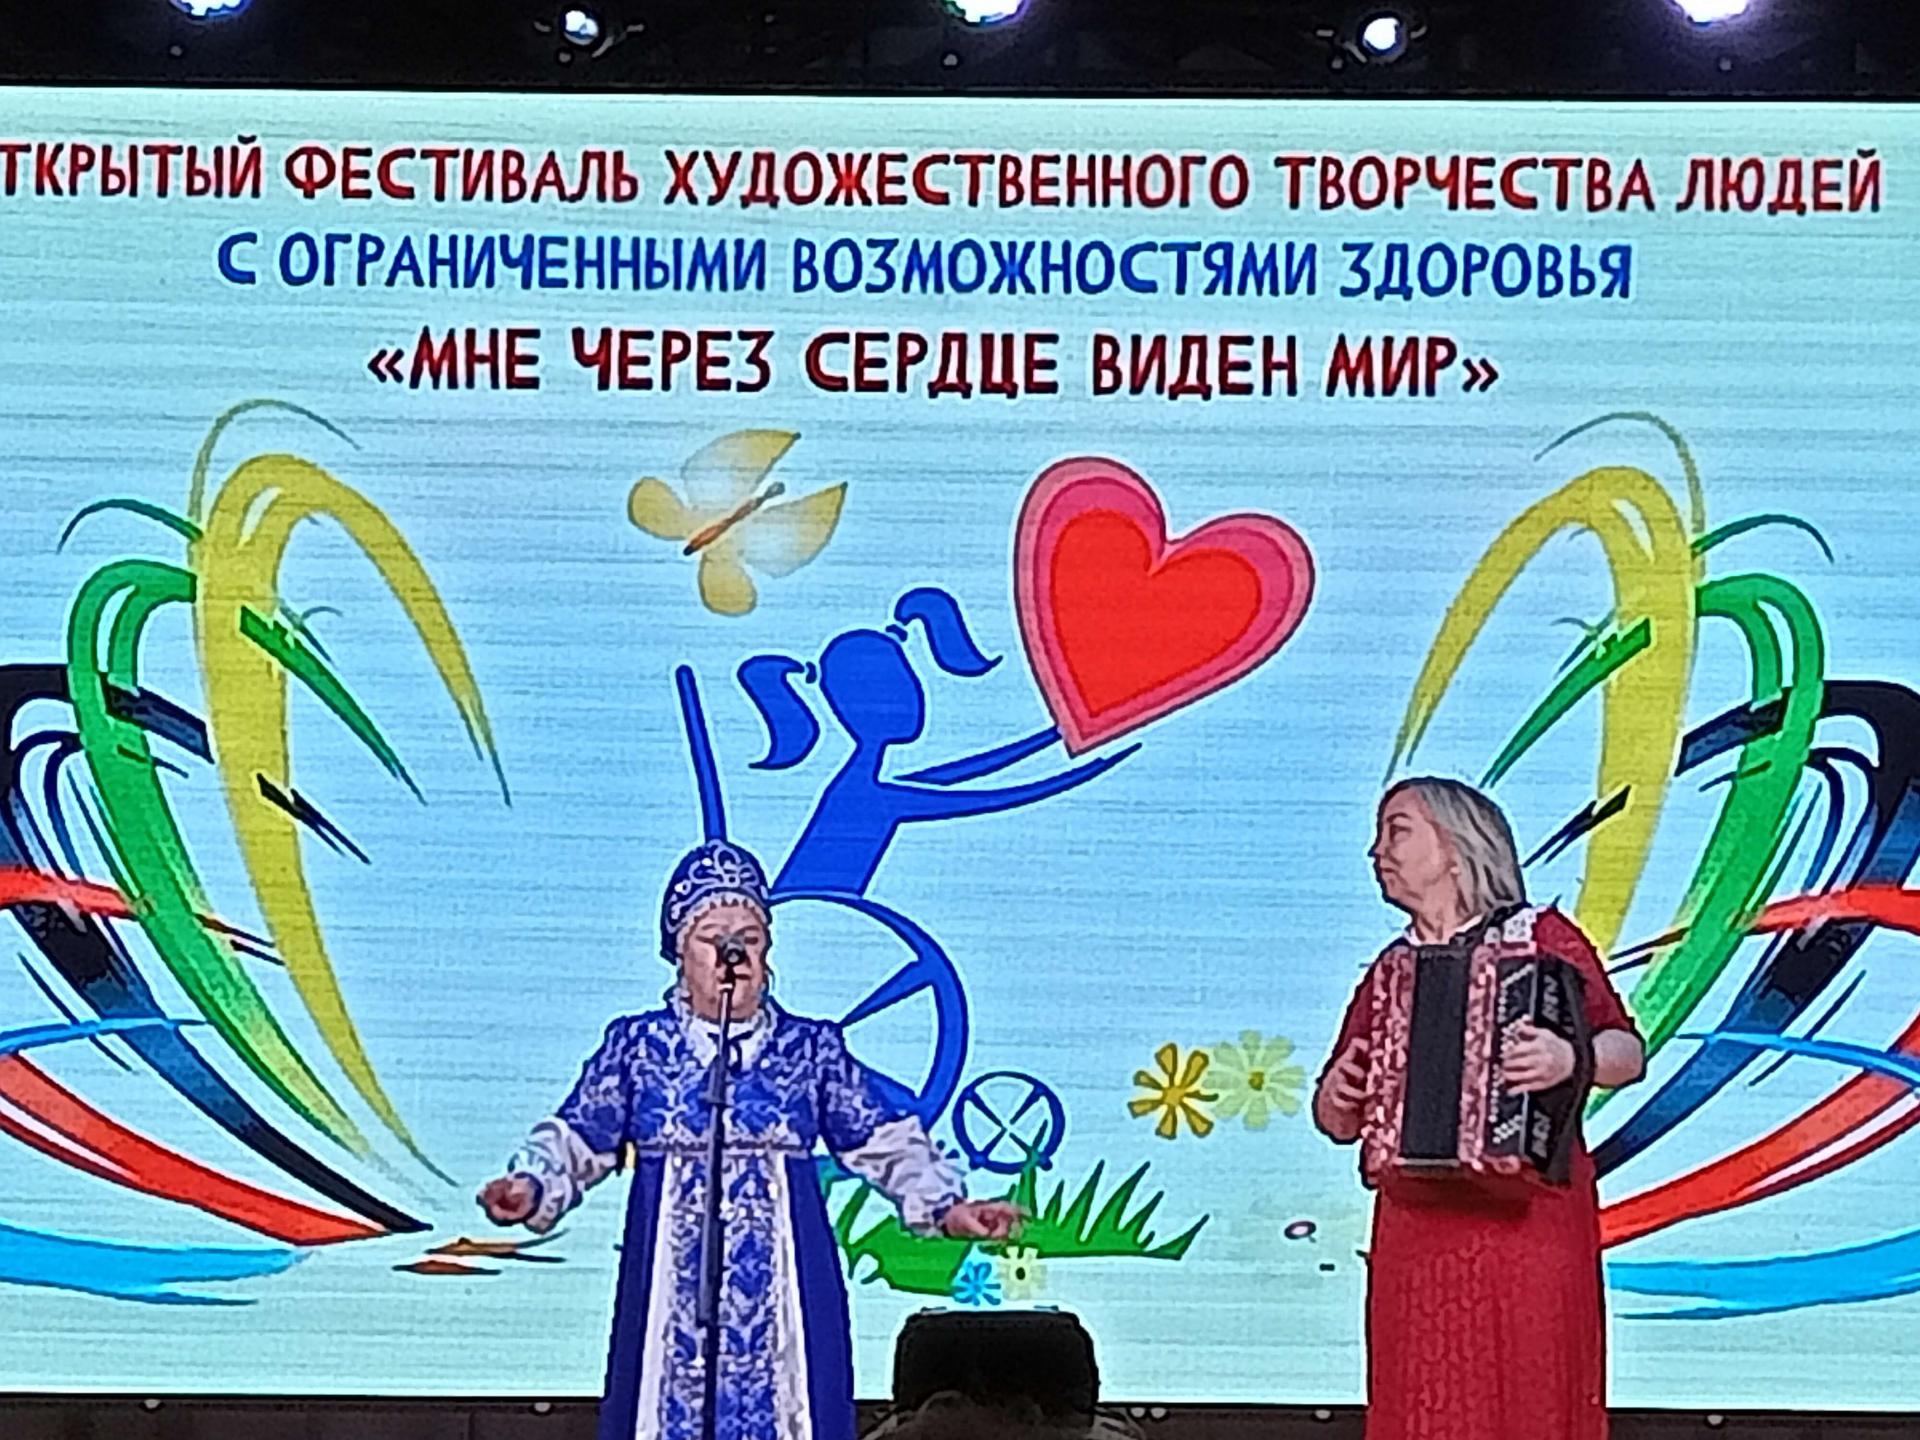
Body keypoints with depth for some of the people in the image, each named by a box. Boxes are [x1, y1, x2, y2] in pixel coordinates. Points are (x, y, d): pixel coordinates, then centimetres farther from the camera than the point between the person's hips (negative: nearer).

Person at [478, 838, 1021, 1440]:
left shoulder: (810, 1049, 8)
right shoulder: (638, 1045, 7)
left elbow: (888, 1142, 8)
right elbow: (576, 1141, 7)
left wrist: (945, 1206, -5)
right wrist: (531, 1187, -12)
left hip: (784, 1294, 1)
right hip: (674, 1294, 0)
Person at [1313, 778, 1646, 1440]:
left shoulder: (1542, 938, 3)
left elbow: (1628, 1051, -5)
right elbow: (1342, 1123, 20)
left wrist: (1569, 1057, -25)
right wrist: (1336, 1095, -2)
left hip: (1527, 1220, -4)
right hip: (1414, 1231, 4)